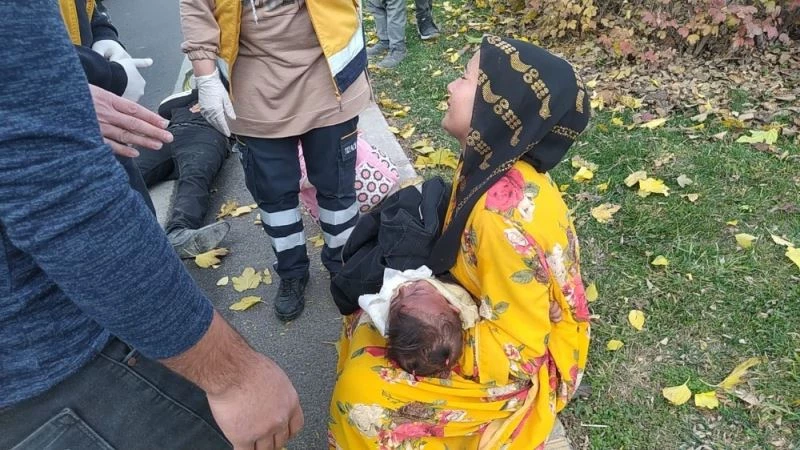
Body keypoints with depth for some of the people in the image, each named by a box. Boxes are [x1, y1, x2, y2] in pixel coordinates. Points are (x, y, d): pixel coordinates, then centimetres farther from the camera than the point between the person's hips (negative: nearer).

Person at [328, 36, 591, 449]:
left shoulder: (509, 218, -38)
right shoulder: (492, 163, -10)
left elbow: (517, 354, -30)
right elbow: (460, 244, 8)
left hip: (519, 365, -8)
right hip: (489, 314, 8)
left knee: (362, 394, -13)